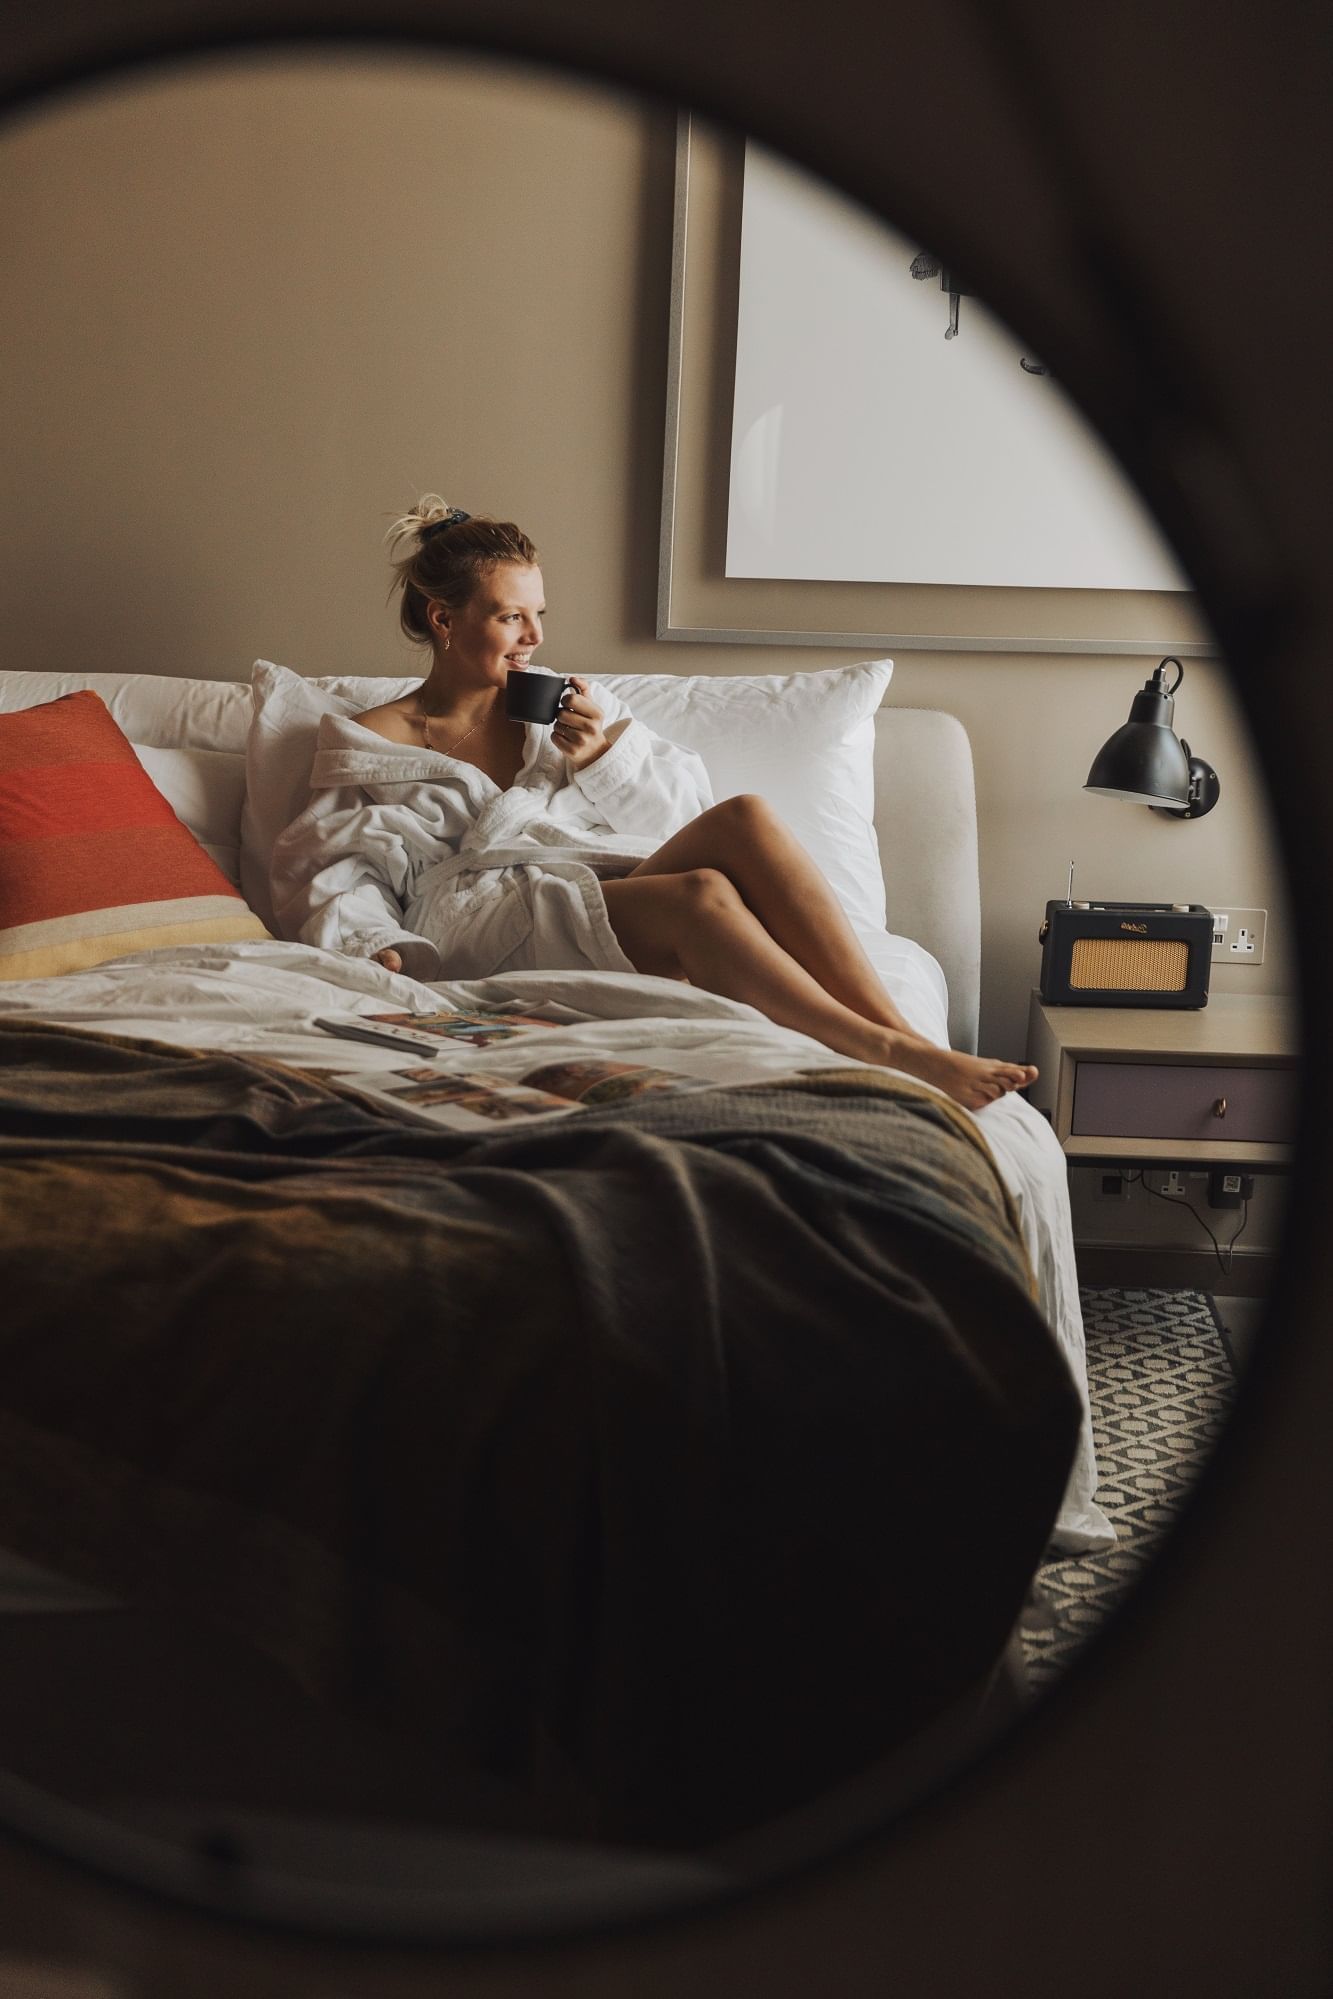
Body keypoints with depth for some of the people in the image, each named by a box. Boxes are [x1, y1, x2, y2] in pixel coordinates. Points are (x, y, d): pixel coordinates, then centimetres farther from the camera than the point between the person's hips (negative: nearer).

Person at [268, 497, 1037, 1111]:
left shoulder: (556, 698, 25)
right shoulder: (371, 742, 14)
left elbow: (686, 799, 18)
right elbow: (336, 872, 3)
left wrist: (604, 753, 0)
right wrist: (379, 946, -17)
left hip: (606, 888, 5)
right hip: (485, 925, -4)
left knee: (744, 818, -28)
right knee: (702, 893, -34)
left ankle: (901, 1034, -37)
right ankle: (897, 1059, -41)